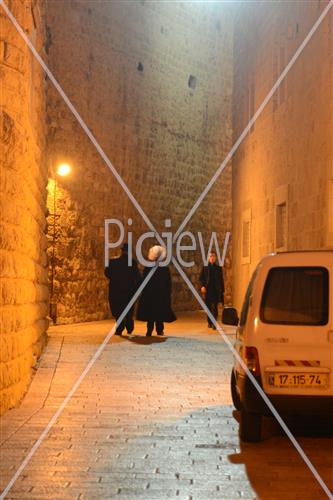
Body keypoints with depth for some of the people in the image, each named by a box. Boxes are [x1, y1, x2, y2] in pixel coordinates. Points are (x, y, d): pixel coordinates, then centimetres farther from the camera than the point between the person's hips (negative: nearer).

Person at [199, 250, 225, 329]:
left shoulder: (219, 268, 7)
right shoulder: (205, 268, 6)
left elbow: (221, 280, 9)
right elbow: (201, 278, 6)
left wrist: (223, 291, 6)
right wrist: (202, 286, -11)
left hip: (216, 290, -1)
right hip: (207, 290, 1)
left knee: (214, 307, -11)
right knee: (208, 307, 7)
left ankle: (214, 323, -15)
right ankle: (209, 322, 18)